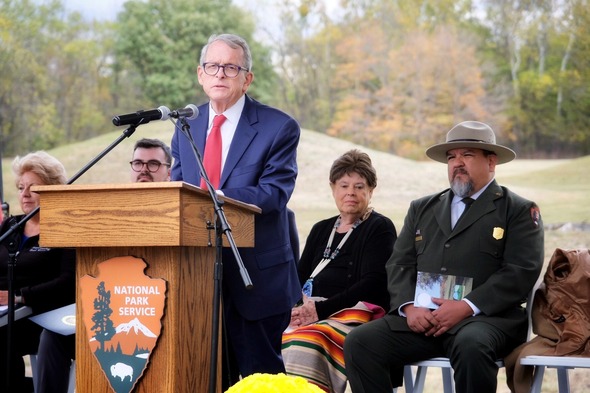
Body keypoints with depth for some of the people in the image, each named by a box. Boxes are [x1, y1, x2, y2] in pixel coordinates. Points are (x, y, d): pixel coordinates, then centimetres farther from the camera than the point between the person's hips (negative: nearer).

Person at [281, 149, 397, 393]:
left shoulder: (379, 228, 6)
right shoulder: (321, 230, 24)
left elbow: (373, 284, -6)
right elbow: (299, 277, 18)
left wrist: (320, 309, -16)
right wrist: (298, 305, -7)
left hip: (354, 313, -5)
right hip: (311, 312, 5)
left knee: (305, 342, -35)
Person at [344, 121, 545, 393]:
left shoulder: (519, 211, 8)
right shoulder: (422, 208, 23)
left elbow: (521, 272, -5)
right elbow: (400, 265, 15)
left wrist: (466, 307, -16)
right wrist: (409, 306, -6)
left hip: (485, 317, -4)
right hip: (421, 317, 4)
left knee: (471, 346, -38)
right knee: (359, 342, -19)